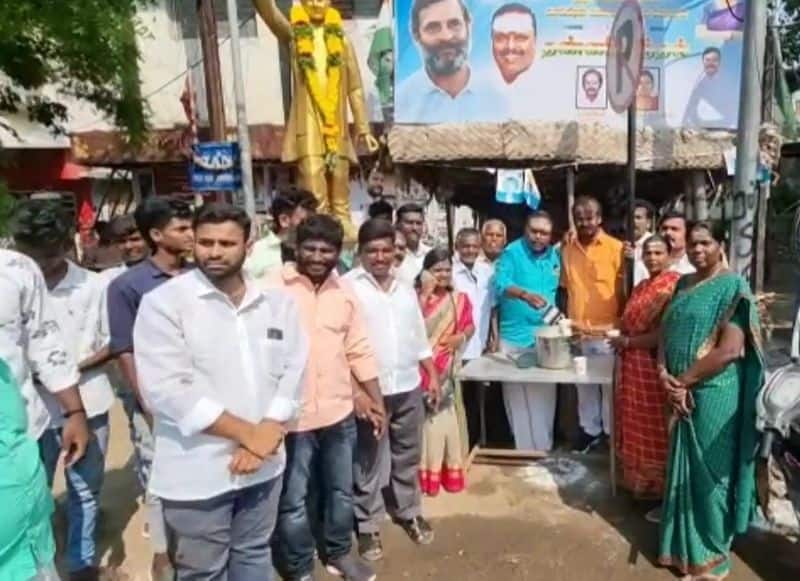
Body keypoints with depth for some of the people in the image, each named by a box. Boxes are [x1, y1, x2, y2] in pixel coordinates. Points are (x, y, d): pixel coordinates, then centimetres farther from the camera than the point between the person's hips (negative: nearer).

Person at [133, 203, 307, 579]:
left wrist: (266, 435, -13)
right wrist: (247, 433, -16)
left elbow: (293, 371, 1)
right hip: (196, 471, -3)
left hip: (264, 462, 4)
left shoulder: (277, 301, 3)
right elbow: (166, 390, -18)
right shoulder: (163, 302, -10)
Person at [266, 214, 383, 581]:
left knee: (340, 490, 20)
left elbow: (360, 351, 11)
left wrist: (376, 400, 10)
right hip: (291, 415, -4)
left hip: (339, 412, 5)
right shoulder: (274, 289, -11)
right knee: (292, 499, 11)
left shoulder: (344, 292, 5)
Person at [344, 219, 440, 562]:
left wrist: (433, 375, 15)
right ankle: (367, 525, 23)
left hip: (408, 386, 6)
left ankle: (409, 512, 36)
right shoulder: (348, 286, -9)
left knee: (407, 456, 18)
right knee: (369, 462, 8)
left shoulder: (405, 289, 11)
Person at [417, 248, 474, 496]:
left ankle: (451, 471, 24)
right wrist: (425, 294, -20)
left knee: (449, 416, 11)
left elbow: (470, 325, 11)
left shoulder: (459, 298, 7)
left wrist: (460, 337, -10)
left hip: (448, 367, 4)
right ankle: (427, 474, 11)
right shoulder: (418, 296, -6)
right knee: (429, 417, -1)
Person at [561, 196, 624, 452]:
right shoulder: (567, 249, 5)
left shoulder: (616, 248, -7)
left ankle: (612, 431, 24)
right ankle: (590, 429, 30)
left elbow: (625, 290, -4)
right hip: (577, 330, 4)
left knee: (610, 384, 8)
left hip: (608, 331, -3)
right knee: (584, 384, 15)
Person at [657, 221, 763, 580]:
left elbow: (730, 350, -21)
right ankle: (683, 546, 34)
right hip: (682, 395, 7)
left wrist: (684, 381, -15)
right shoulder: (683, 285, 10)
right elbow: (666, 332, 9)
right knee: (683, 469, 17)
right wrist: (664, 374, -8)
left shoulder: (732, 287, -12)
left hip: (714, 395, -7)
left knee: (708, 472, 6)